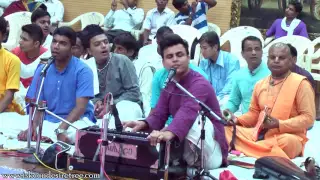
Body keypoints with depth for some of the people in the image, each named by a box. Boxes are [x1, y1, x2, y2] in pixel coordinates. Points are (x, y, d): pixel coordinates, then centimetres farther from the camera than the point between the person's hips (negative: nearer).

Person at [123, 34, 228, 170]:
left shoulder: (199, 84, -21)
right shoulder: (169, 86, 7)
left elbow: (188, 113, -41)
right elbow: (159, 115, -1)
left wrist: (169, 133, -60)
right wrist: (144, 124, -25)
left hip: (210, 155, -7)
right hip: (186, 151, 7)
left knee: (197, 118, -35)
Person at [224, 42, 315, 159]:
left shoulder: (300, 83, -5)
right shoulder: (260, 84, 13)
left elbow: (308, 118, -9)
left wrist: (279, 124, -20)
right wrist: (237, 120, 1)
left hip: (288, 136, -5)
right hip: (258, 134, 5)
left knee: (288, 141, -40)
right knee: (226, 129, -10)